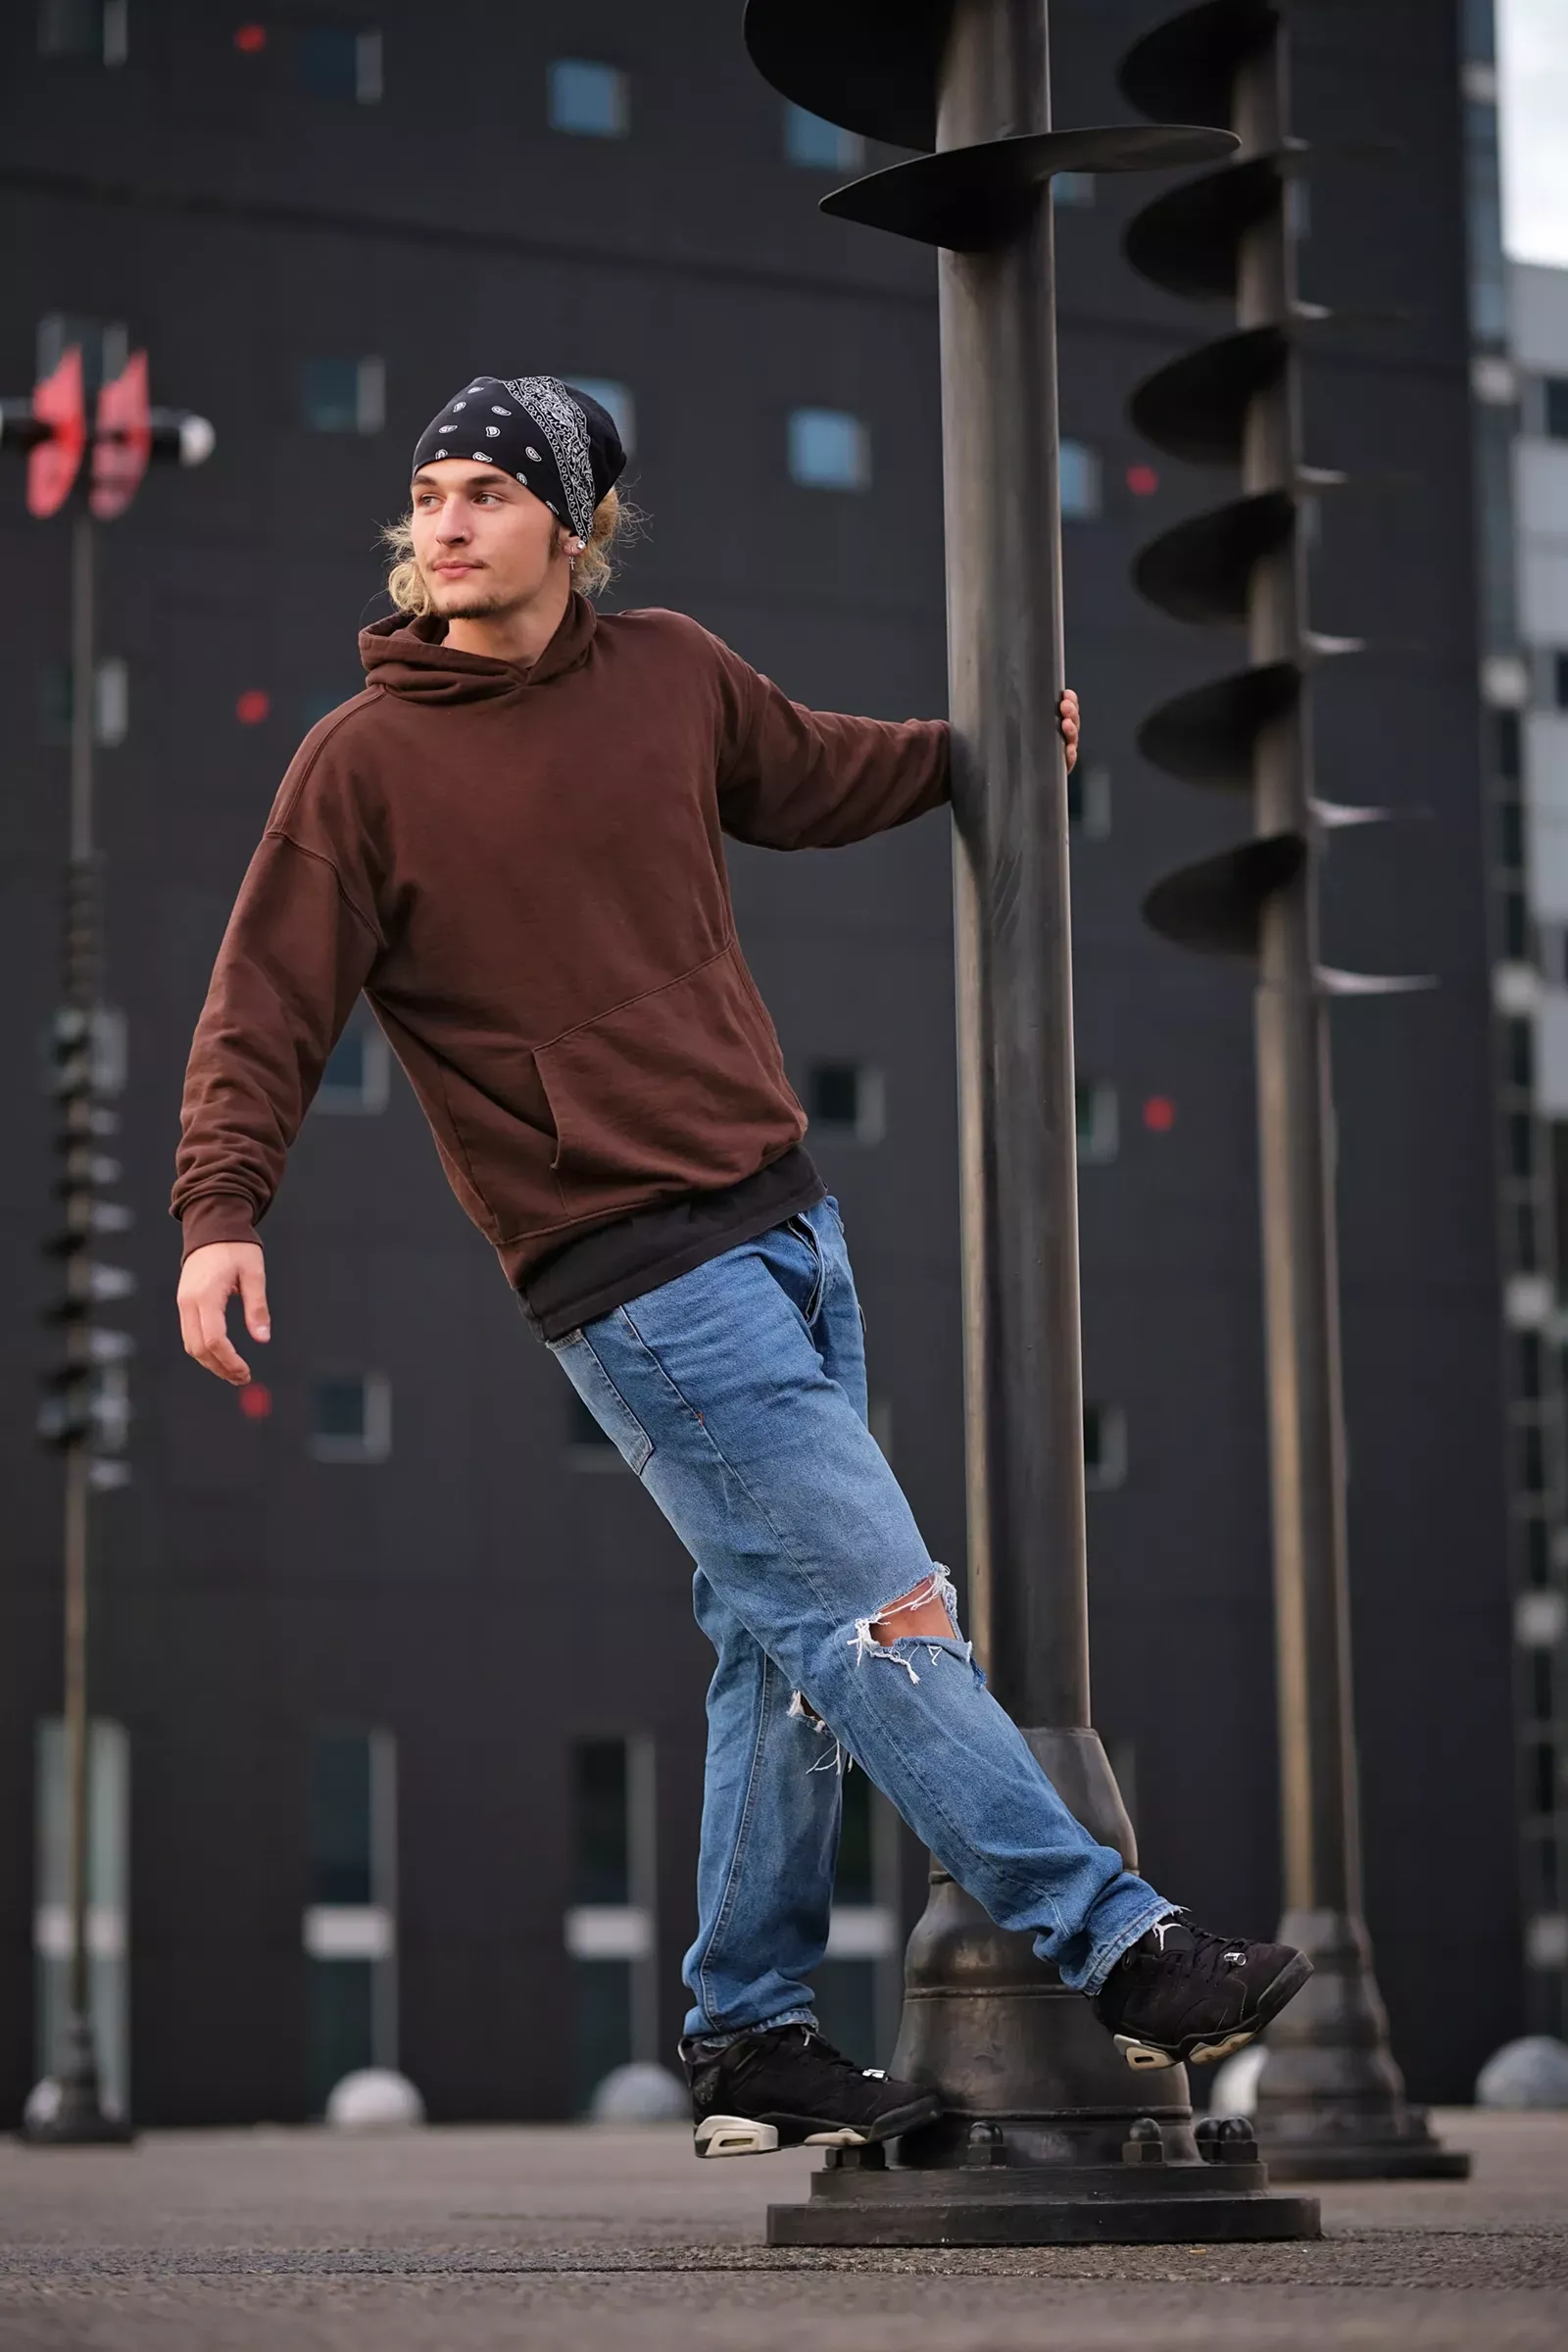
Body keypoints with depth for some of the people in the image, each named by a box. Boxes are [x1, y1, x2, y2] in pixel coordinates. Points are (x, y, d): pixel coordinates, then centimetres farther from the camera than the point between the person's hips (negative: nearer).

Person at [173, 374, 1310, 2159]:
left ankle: (752, 2043, 21)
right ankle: (1118, 1952, -4)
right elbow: (268, 1007, -7)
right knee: (881, 1613, -10)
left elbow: (806, 777, 29)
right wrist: (221, 1210, -19)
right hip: (634, 1274, -6)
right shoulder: (364, 761, -6)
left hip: (784, 1220, 7)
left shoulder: (671, 677, 8)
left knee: (786, 1651, 11)